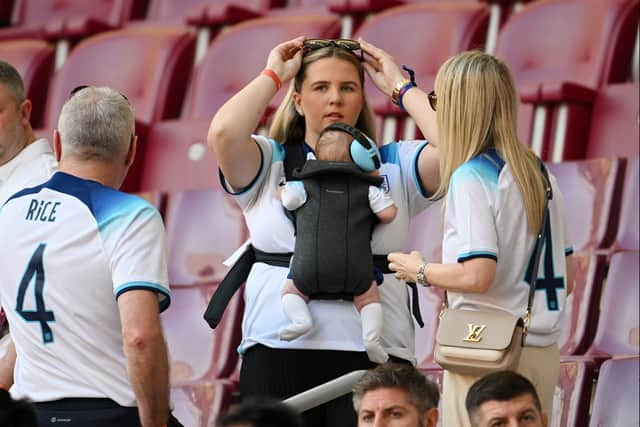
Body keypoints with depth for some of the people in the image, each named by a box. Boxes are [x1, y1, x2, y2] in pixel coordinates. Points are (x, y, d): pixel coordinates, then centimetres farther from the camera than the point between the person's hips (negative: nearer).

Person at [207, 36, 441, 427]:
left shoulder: (395, 164, 14)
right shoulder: (269, 163, 13)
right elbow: (223, 133, -7)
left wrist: (398, 86, 8)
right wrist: (272, 75, 7)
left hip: (373, 353, 0)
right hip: (279, 349, 0)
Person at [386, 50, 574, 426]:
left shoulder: (471, 177, -12)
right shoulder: (540, 175, 10)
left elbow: (477, 275, -20)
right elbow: (565, 278, 14)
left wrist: (420, 270, -2)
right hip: (544, 352, 7)